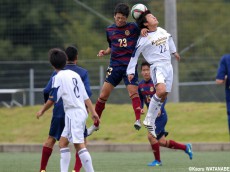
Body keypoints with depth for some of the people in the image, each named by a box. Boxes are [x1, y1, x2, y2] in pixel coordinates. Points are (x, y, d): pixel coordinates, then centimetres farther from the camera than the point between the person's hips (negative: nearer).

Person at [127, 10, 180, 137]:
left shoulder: (161, 31, 9)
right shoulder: (143, 39, -11)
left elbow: (169, 38, 32)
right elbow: (134, 55, -5)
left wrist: (174, 51, 44)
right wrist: (130, 72, -5)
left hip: (168, 66, 8)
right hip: (156, 67, -8)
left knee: (163, 96, 5)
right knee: (161, 90, -30)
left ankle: (151, 123, 14)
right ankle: (149, 120, -19)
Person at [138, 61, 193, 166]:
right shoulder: (140, 86, 6)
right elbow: (141, 100, 15)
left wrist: (160, 109, -26)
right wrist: (141, 109, -5)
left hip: (160, 115, -7)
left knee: (151, 136, -17)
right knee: (162, 142, 8)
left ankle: (157, 161, 1)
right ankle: (185, 147, 27)